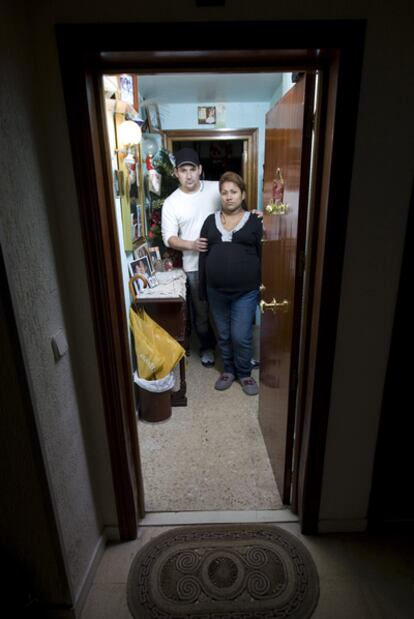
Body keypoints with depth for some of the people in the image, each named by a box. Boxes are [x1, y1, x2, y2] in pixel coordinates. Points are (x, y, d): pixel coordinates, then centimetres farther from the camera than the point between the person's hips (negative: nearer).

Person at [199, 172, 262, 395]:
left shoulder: (254, 222, 0)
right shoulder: (211, 220, 8)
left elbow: (263, 256, 0)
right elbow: (203, 255, 8)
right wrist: (202, 289, 6)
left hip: (246, 292, -3)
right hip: (216, 291, 3)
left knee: (241, 336, 2)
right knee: (223, 335, 14)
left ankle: (244, 373, 26)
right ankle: (228, 370, 34)